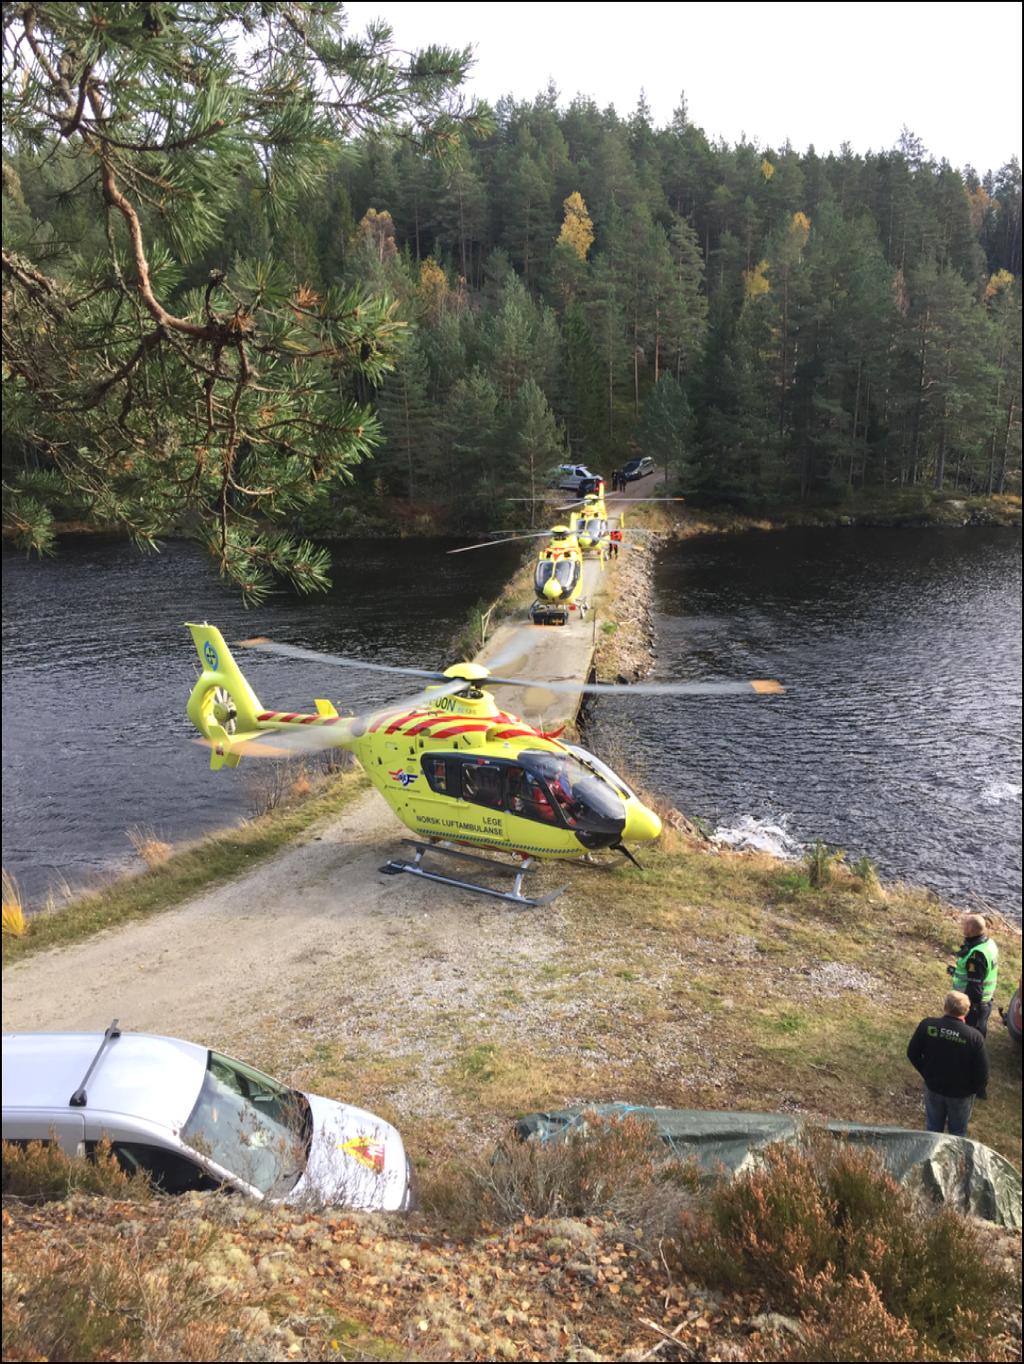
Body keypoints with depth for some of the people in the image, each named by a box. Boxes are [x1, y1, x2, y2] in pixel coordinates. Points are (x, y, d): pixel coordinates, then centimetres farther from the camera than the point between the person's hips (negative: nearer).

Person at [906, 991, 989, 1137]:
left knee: (933, 1128, 25)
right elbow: (982, 1071, -18)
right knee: (958, 1132, 23)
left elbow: (912, 1054, -8)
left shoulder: (926, 1025, -21)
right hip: (962, 1094, -2)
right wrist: (979, 1091, 2)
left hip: (933, 1088, 2)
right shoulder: (974, 1037, -28)